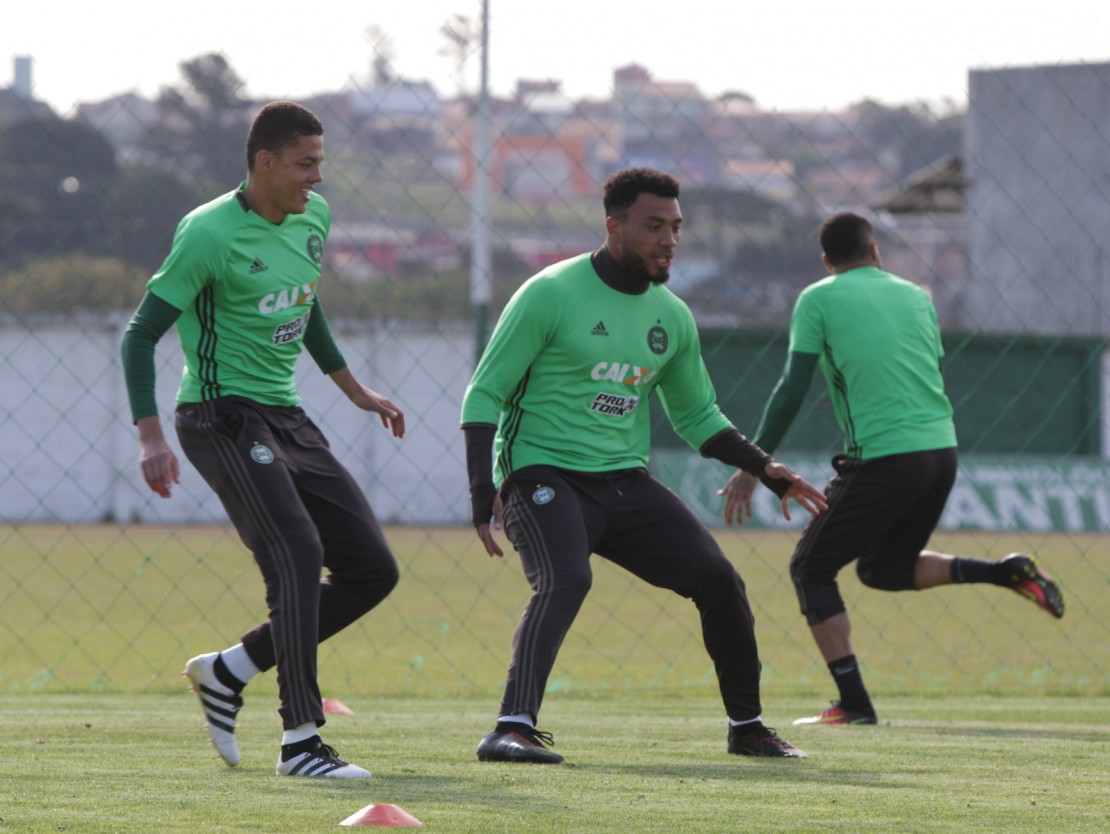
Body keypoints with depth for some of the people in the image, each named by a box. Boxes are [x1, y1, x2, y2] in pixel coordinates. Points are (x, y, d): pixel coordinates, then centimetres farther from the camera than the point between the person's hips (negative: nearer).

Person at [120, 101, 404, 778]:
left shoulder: (314, 217, 8)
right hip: (224, 417, -8)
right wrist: (151, 437, -24)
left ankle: (229, 672, 14)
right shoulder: (210, 234, -15)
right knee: (297, 552, -25)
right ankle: (300, 741, -24)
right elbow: (142, 334, -14)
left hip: (287, 419, 8)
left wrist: (352, 387, 29)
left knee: (373, 569, 3)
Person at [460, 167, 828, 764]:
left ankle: (746, 726, 14)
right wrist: (482, 487, -20)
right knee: (565, 580, -32)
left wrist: (765, 469, 9)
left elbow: (697, 417, 23)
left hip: (625, 483, 6)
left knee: (717, 577, -3)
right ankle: (513, 729, -38)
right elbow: (485, 395, -8)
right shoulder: (552, 294, -9)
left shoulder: (671, 317, 10)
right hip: (544, 476, -6)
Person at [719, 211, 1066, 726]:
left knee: (811, 568, 7)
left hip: (884, 457, -6)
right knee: (883, 568, 25)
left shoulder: (818, 300, 1)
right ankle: (1006, 572, 7)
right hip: (942, 451, 6)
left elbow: (792, 389, -5)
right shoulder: (916, 296, 17)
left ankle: (853, 702, -4)